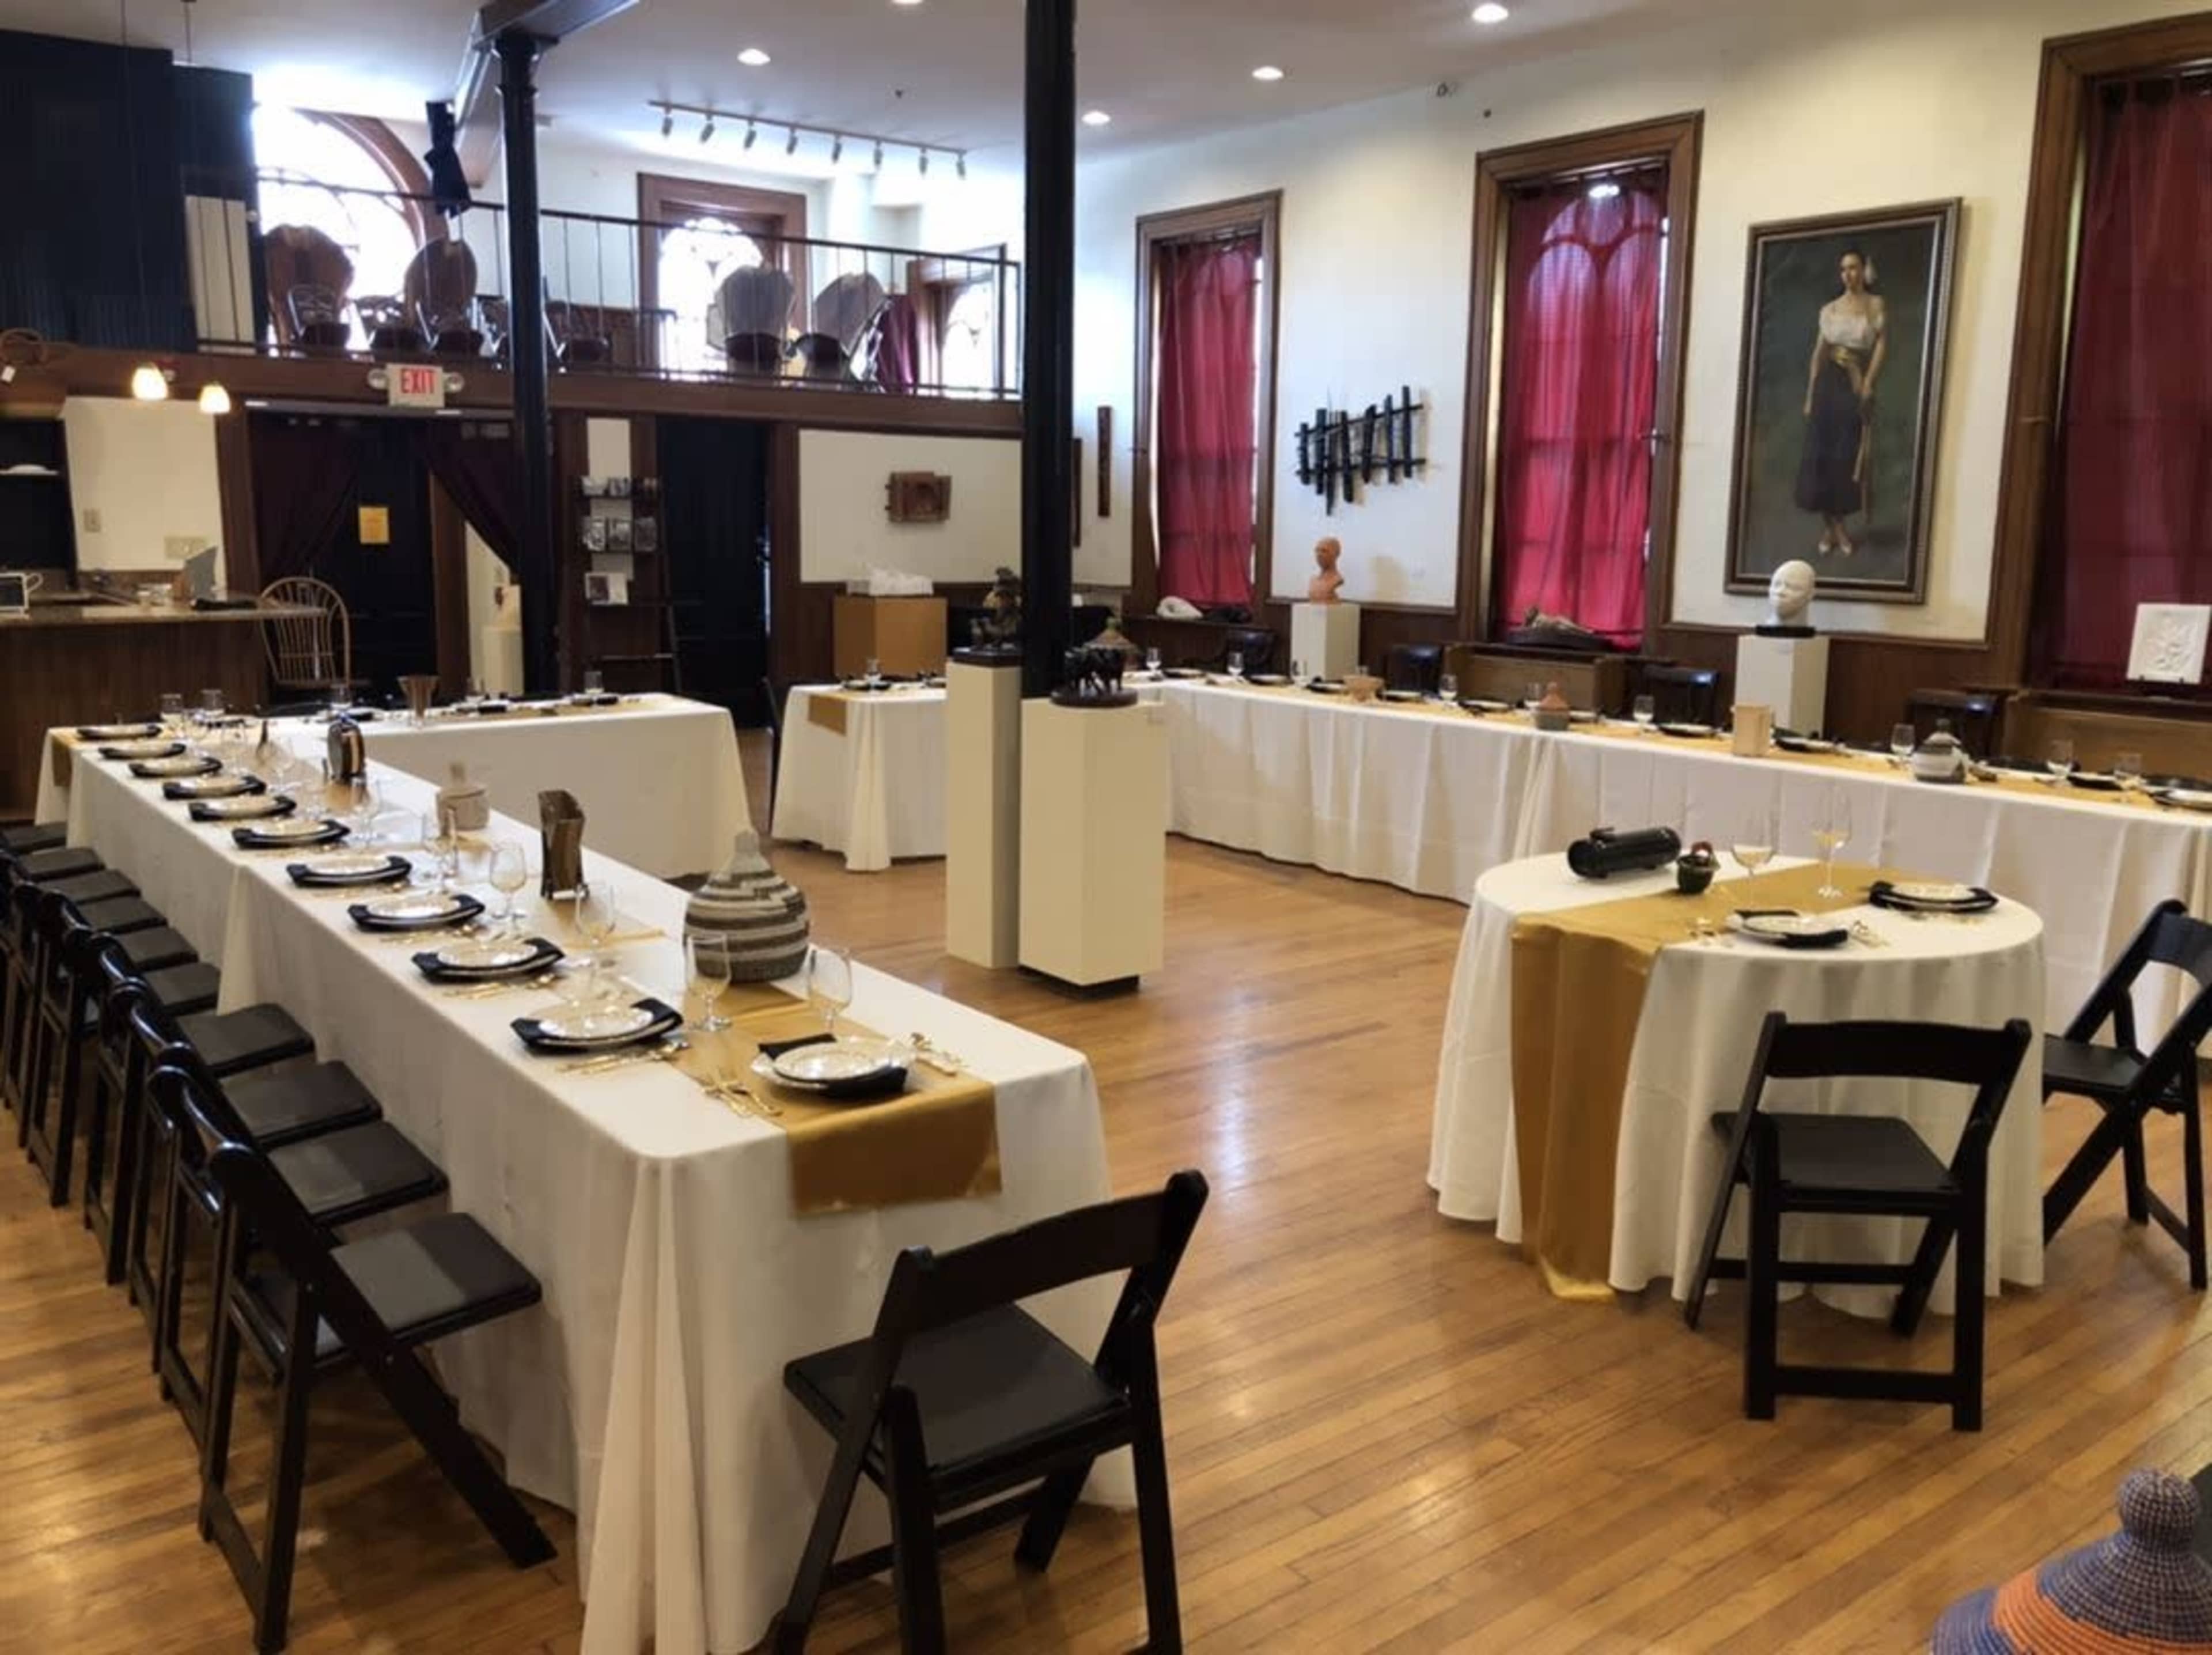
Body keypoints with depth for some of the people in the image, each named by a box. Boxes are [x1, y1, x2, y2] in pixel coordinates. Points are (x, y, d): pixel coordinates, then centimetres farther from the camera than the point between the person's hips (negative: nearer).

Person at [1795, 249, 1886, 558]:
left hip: (1855, 385, -2)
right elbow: (1818, 352, 7)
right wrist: (1810, 395, 2)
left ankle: (1836, 525, 6)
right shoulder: (1830, 309, 9)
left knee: (1847, 454, -1)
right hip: (1828, 382, 2)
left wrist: (1868, 383, -15)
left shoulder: (1876, 304, 4)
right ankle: (1830, 526, 6)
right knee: (1820, 452, -2)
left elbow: (1882, 346, -3)